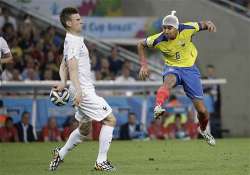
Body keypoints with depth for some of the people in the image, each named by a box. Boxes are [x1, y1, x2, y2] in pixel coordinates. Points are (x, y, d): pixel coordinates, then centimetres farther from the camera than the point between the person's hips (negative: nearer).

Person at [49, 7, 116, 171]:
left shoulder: (72, 40, 16)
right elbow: (72, 67, -26)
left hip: (83, 91, 10)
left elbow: (64, 65, 22)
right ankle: (101, 161, -7)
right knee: (110, 120, -8)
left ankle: (60, 155, 27)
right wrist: (78, 90, -35)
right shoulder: (74, 42, -16)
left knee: (84, 128, 20)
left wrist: (63, 82, 6)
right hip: (84, 90, -10)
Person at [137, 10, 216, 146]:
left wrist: (209, 24, -26)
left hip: (190, 69, 1)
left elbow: (203, 25, -2)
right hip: (172, 68, -1)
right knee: (168, 81, -42)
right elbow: (141, 45, 0)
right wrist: (144, 65, -8)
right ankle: (158, 108, -64)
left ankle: (203, 131, 33)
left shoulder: (187, 29, -19)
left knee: (202, 110, 2)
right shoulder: (158, 40, -18)